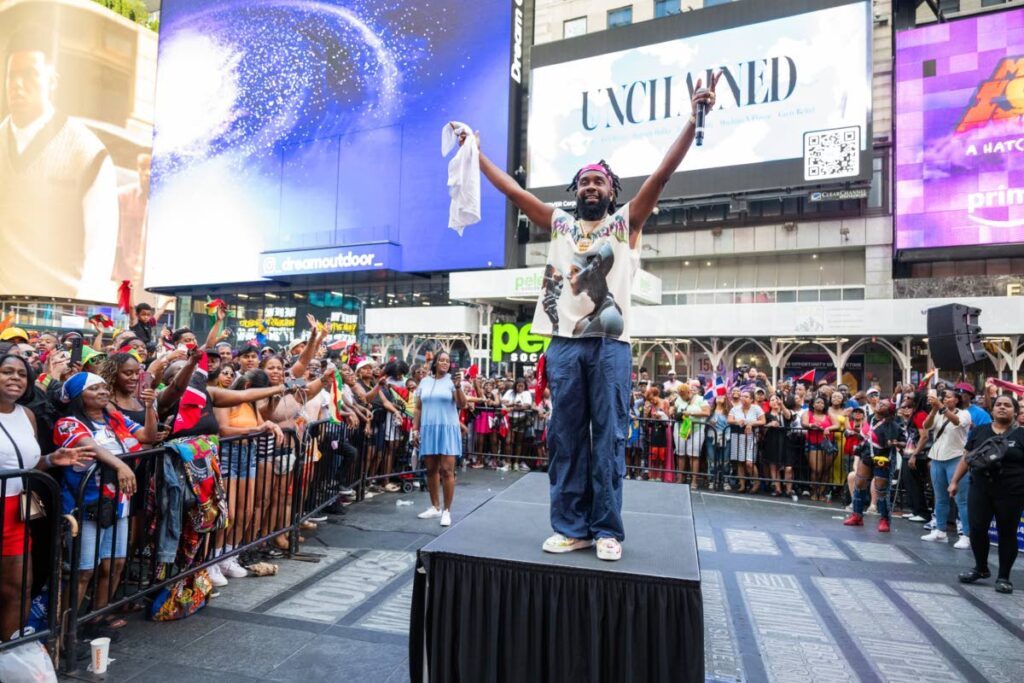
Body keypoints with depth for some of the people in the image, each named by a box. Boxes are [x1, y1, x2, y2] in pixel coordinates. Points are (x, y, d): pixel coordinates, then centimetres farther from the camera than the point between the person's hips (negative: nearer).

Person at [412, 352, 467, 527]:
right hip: (428, 429, 4)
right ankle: (435, 507, 21)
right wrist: (415, 430, 7)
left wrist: (458, 387, -25)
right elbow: (418, 408, 12)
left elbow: (462, 405, -10)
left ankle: (447, 511, 1)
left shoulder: (453, 380, -1)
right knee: (431, 470, 9)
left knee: (447, 470, -7)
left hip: (448, 429, -4)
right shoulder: (425, 381, 10)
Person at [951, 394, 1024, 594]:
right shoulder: (979, 431, 8)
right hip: (980, 489, 2)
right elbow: (967, 458, 11)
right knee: (977, 528, 2)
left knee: (1007, 533, 7)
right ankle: (981, 568, 24)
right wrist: (955, 481, 9)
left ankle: (1003, 576, 21)